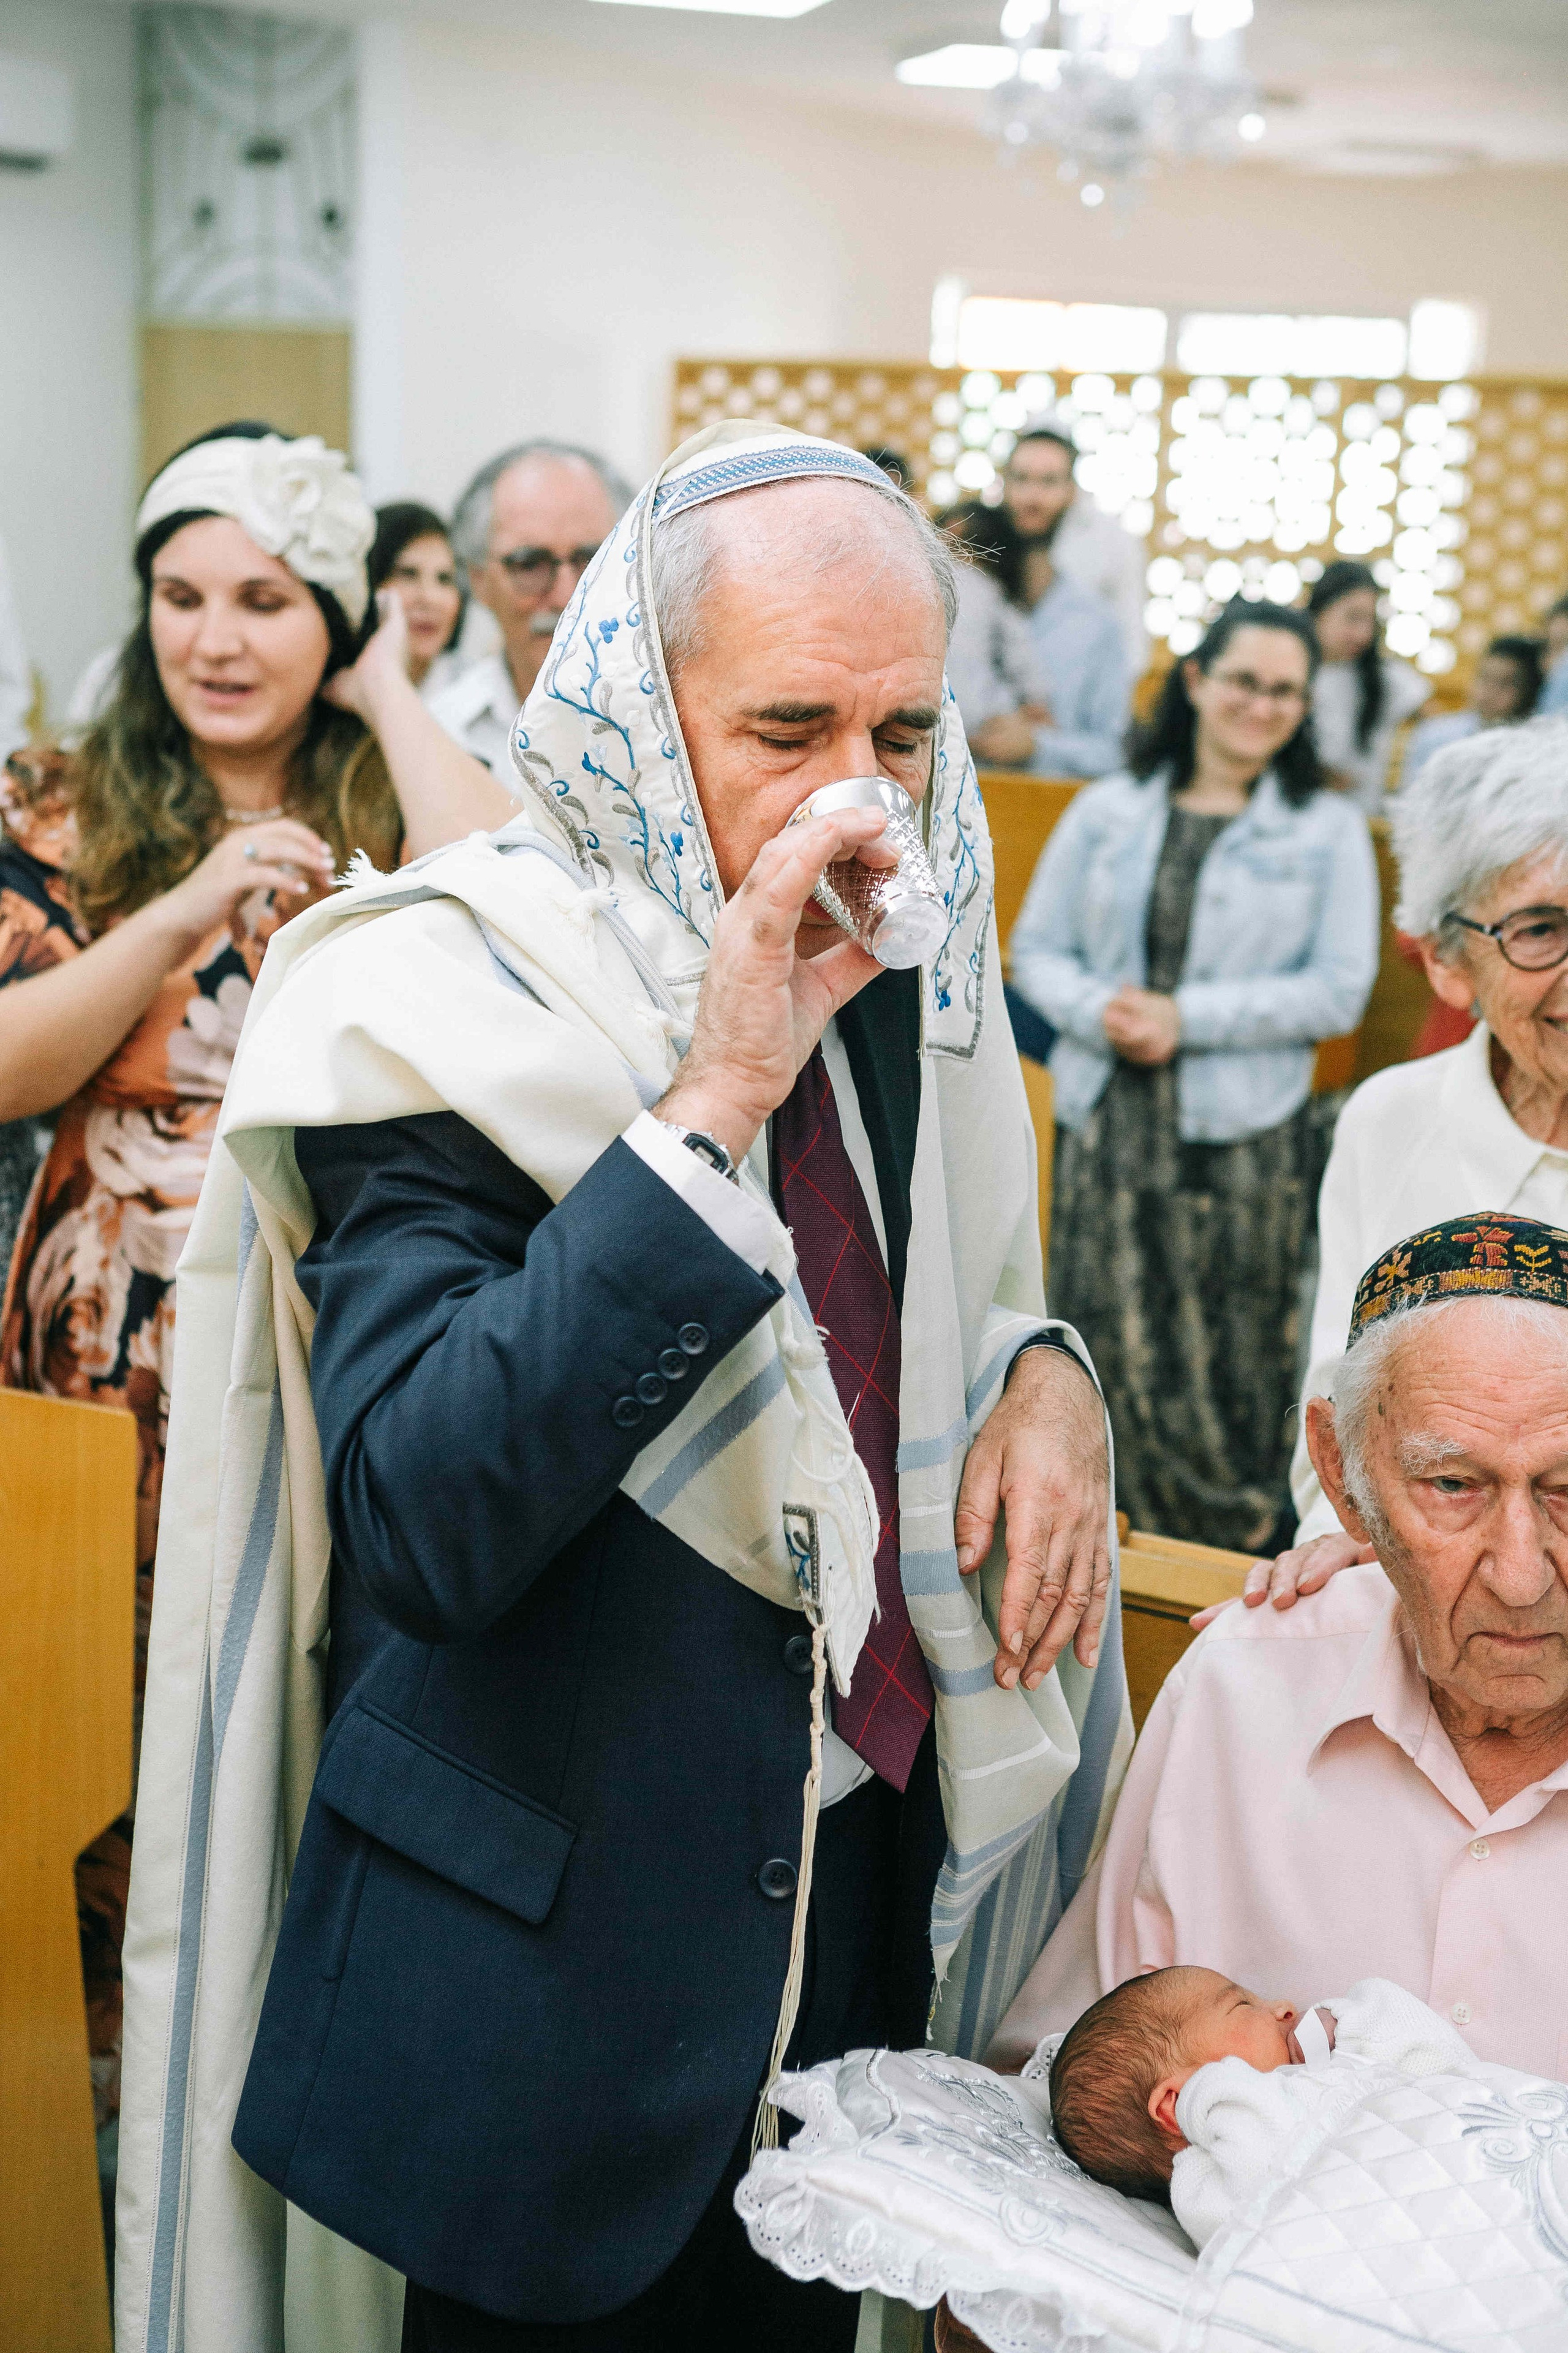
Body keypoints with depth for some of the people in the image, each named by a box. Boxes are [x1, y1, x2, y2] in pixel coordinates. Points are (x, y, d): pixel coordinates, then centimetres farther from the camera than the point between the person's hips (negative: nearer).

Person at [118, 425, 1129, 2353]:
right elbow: (420, 1526, -32)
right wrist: (710, 1101, -35)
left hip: (867, 1890, 6)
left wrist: (1039, 1371, -6)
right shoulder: (446, 1006, -20)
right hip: (553, 1960, -5)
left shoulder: (899, 969, 0)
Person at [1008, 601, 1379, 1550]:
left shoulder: (1330, 830, 4)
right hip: (1107, 1118, 2)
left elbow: (1339, 991, -3)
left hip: (1242, 1136, -2)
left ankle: (1234, 1561, 15)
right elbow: (1038, 947, 10)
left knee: (1230, 1358, -1)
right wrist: (1097, 1009, -12)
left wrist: (1187, 1019, -12)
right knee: (1108, 1341, 1)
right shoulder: (1109, 810, 9)